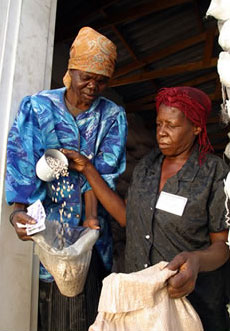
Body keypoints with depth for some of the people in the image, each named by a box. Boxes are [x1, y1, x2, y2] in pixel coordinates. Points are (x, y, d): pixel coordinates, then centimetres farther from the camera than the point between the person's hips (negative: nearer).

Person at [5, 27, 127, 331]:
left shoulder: (113, 117, 1)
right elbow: (22, 160, -12)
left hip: (90, 227, 1)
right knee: (48, 304, 7)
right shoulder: (36, 108, -1)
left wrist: (92, 217, -20)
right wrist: (18, 210, -26)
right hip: (44, 223, 0)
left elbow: (102, 170, -8)